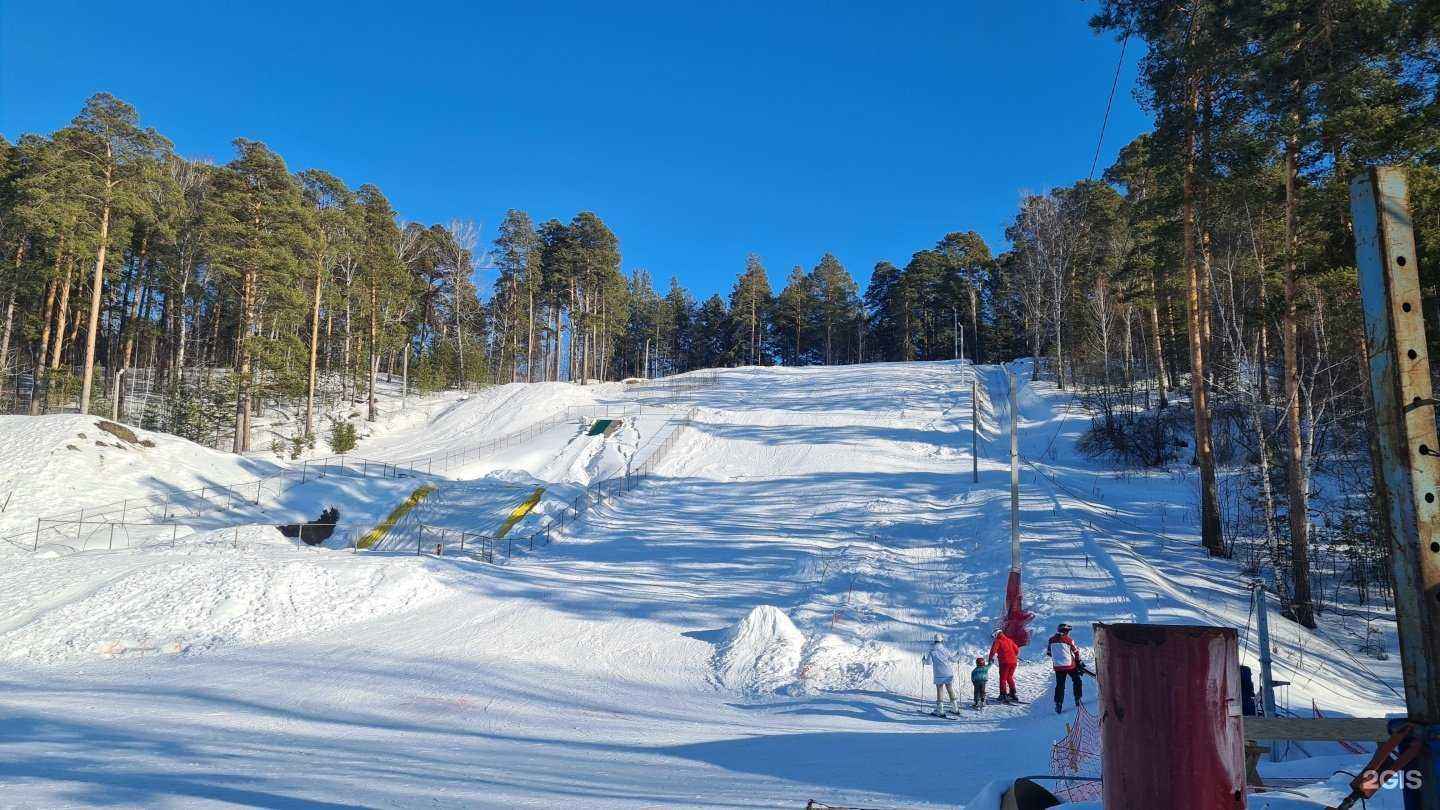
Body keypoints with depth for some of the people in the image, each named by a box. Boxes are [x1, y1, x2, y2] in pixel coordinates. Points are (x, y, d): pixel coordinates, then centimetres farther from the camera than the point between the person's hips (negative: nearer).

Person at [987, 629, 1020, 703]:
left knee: (1003, 678, 2)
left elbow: (993, 650, -8)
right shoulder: (1010, 640, 19)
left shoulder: (997, 641, 2)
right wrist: (1015, 657, 38)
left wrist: (991, 659, 0)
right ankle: (1013, 694, 18)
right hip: (1013, 662, 5)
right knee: (1010, 677, 20)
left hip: (1005, 662, -5)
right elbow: (1017, 650, 24)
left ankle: (1003, 695, -6)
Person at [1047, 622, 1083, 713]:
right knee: (1076, 680, 20)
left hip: (1057, 666, 3)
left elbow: (1048, 652, 9)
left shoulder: (1052, 640, -1)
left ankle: (1058, 703, 4)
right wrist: (1078, 662, 14)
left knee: (1060, 685, 10)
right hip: (1070, 665, -3)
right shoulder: (1068, 640, -10)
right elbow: (1076, 651, -2)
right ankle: (1078, 699, 24)